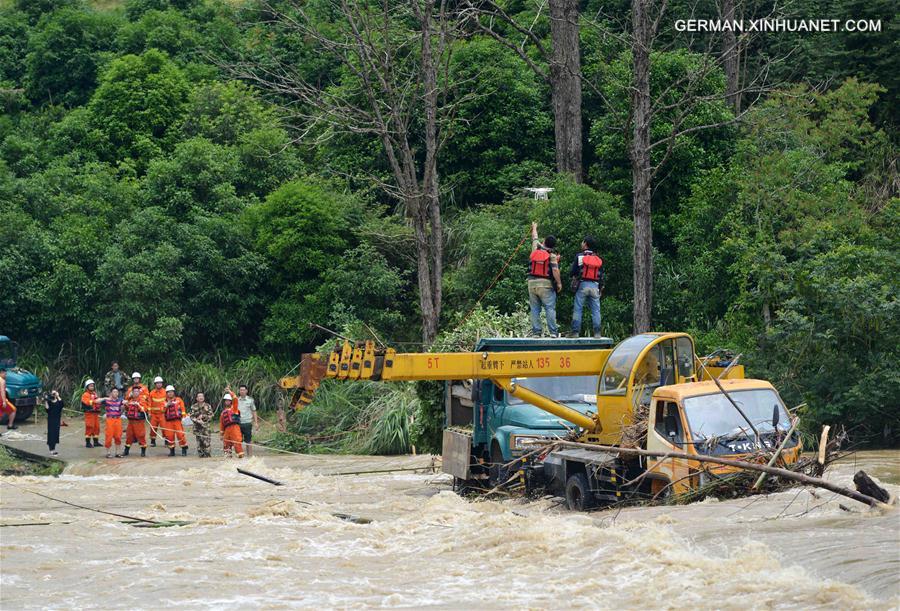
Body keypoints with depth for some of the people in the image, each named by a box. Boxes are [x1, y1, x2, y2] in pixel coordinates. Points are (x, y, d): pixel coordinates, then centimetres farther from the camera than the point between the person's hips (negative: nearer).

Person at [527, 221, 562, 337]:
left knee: (535, 309, 6)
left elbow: (535, 239, 27)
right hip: (546, 284, -3)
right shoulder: (552, 255, -4)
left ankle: (536, 331, 2)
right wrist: (559, 283, -6)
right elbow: (555, 270, -15)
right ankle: (553, 331, -9)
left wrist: (534, 228, 45)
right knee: (550, 308, -4)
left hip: (532, 283, 3)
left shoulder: (536, 249, 6)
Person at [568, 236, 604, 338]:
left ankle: (575, 332, -5)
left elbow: (572, 272, -3)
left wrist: (575, 276, 20)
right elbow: (601, 276, 12)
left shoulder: (579, 257, -3)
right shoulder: (598, 259, 10)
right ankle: (597, 332, 1)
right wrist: (601, 289, 19)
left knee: (577, 309, 0)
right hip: (595, 286, 3)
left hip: (582, 285, -3)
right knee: (596, 310, 5)